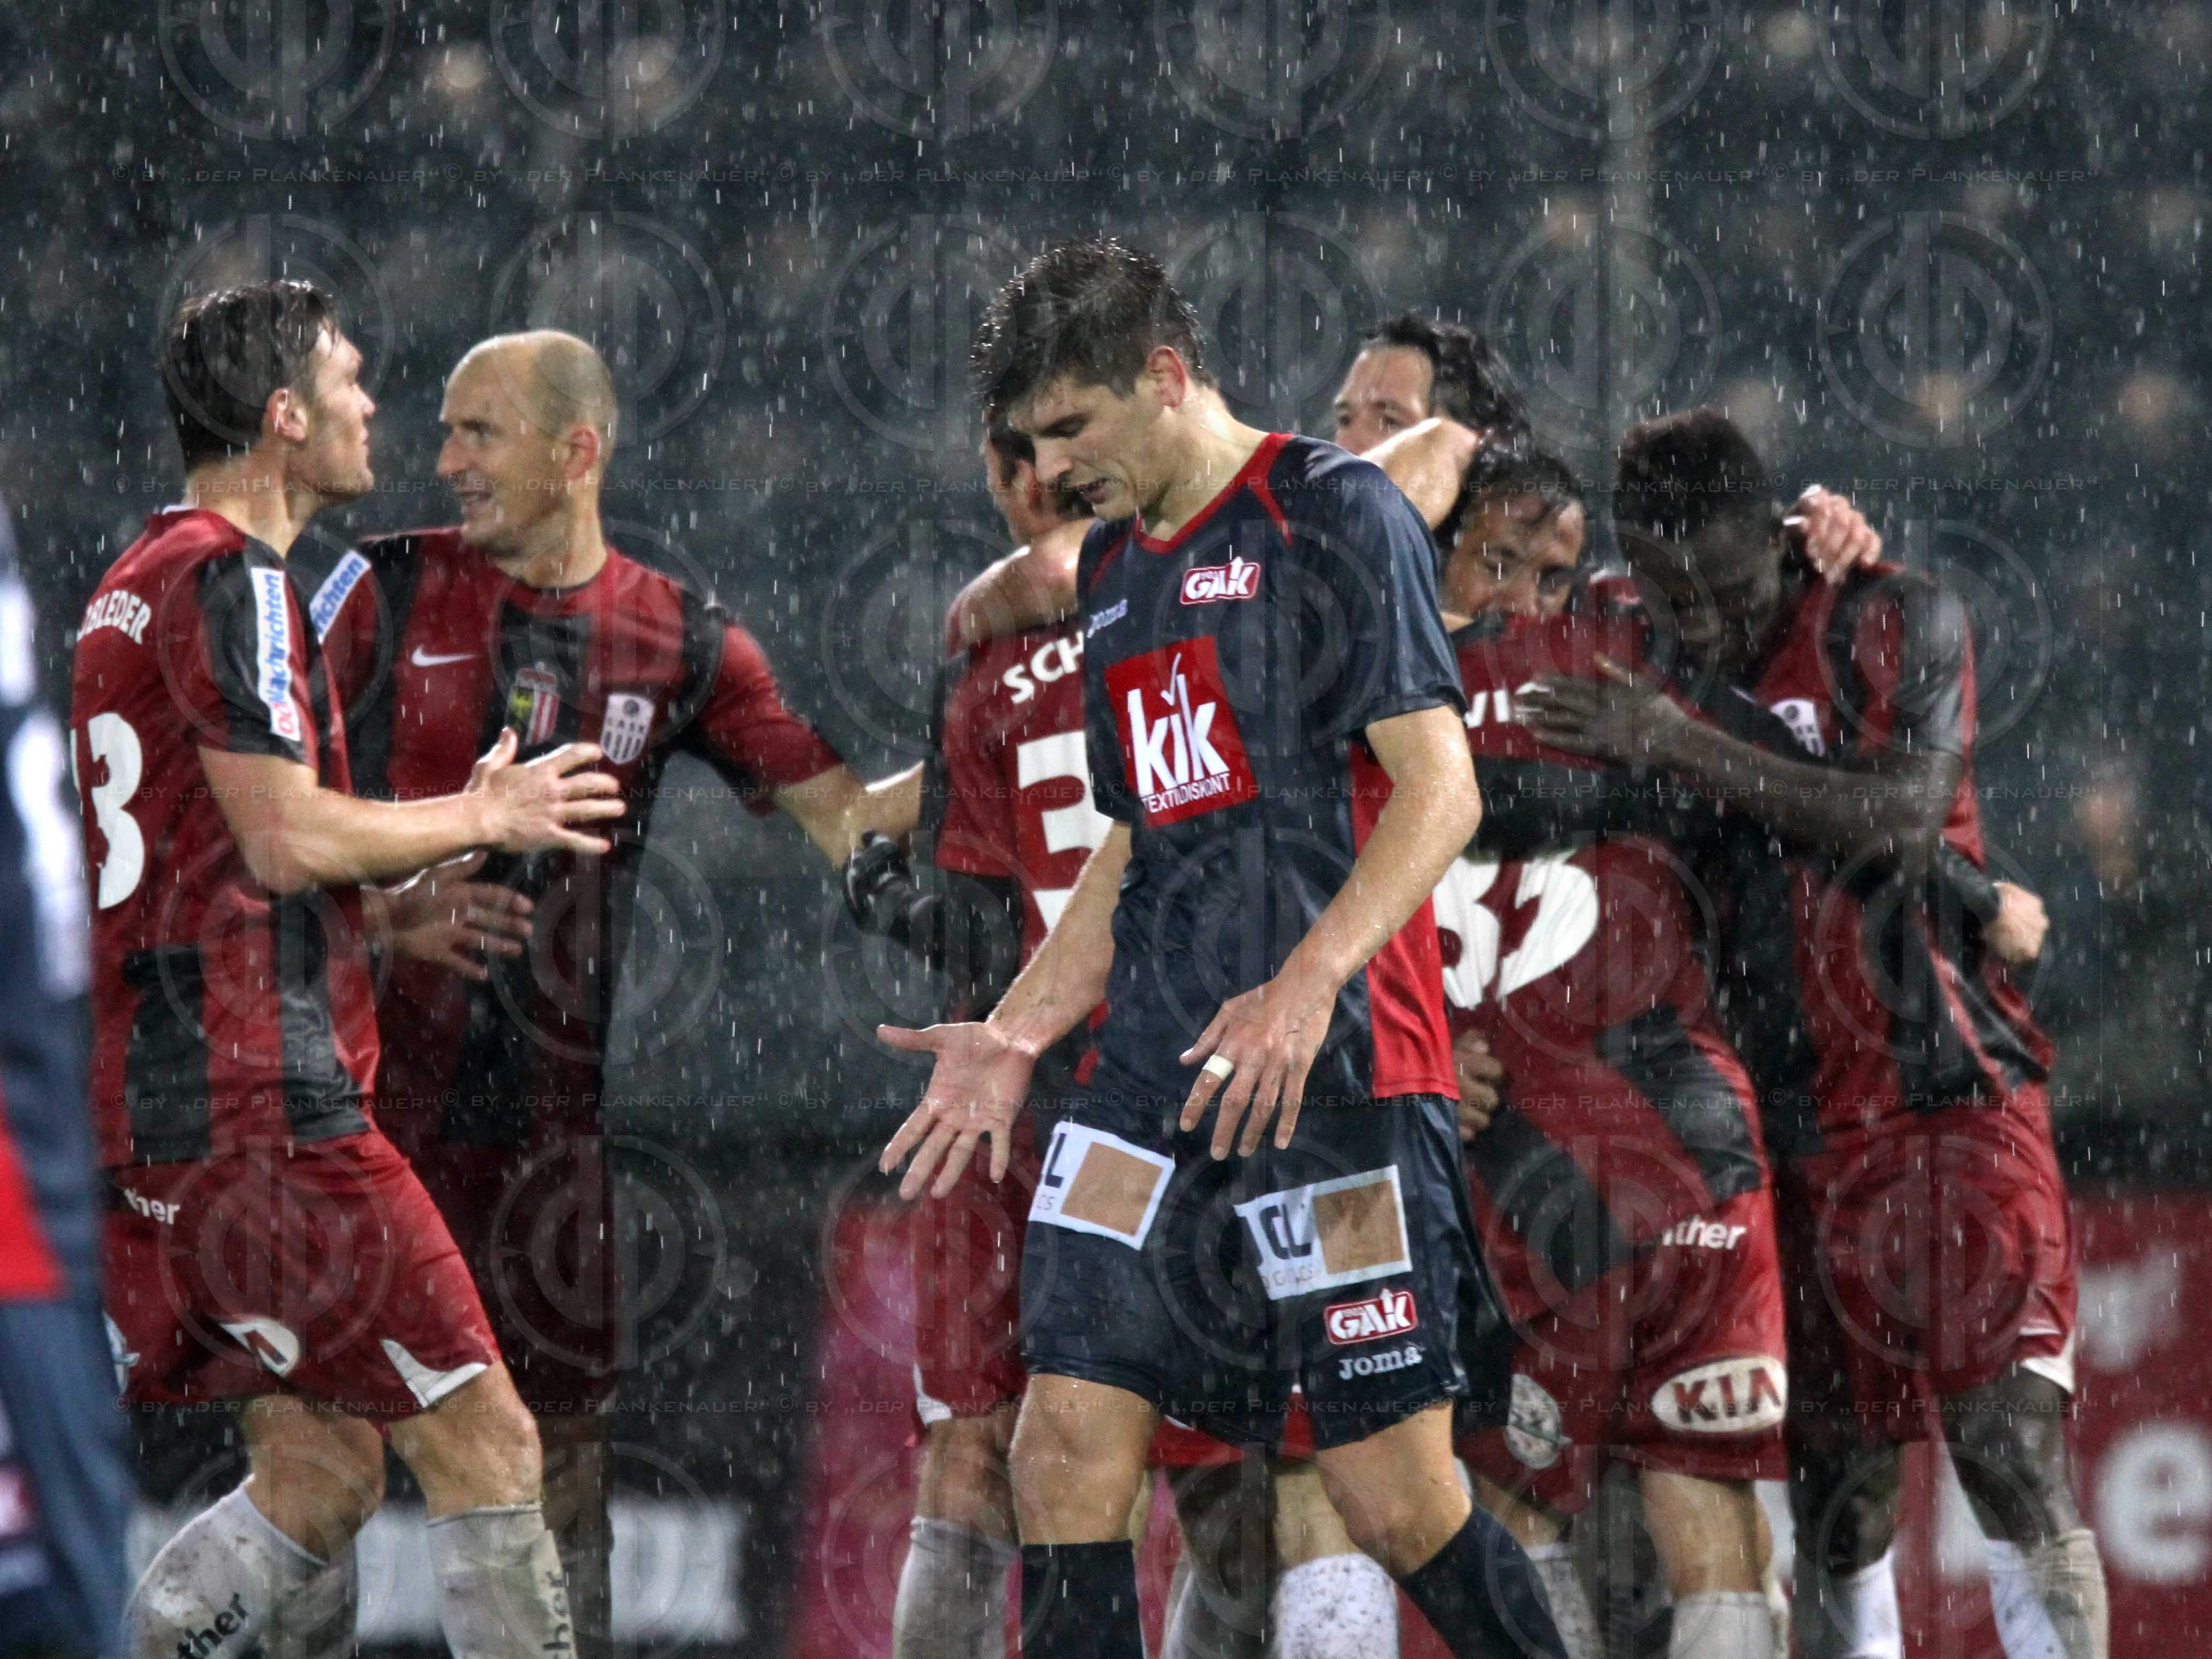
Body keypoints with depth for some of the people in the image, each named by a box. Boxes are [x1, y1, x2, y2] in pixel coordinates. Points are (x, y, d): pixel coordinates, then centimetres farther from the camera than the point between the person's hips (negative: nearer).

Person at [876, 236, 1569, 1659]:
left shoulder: (1333, 513, -4)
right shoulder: (1115, 568, 20)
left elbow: (1441, 788, -12)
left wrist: (1306, 985, -24)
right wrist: (1020, 1033, 17)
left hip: (1337, 1075, -7)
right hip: (1153, 1086, 7)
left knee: (1394, 1492, -8)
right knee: (1065, 1451, -3)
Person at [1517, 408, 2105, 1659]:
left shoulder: (1900, 624, -2)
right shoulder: (1633, 674, 9)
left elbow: (1900, 817, -18)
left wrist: (1685, 746, -19)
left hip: (1950, 1082, -4)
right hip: (1798, 1123, 4)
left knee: (2015, 1447, -15)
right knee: (1839, 1488, 2)